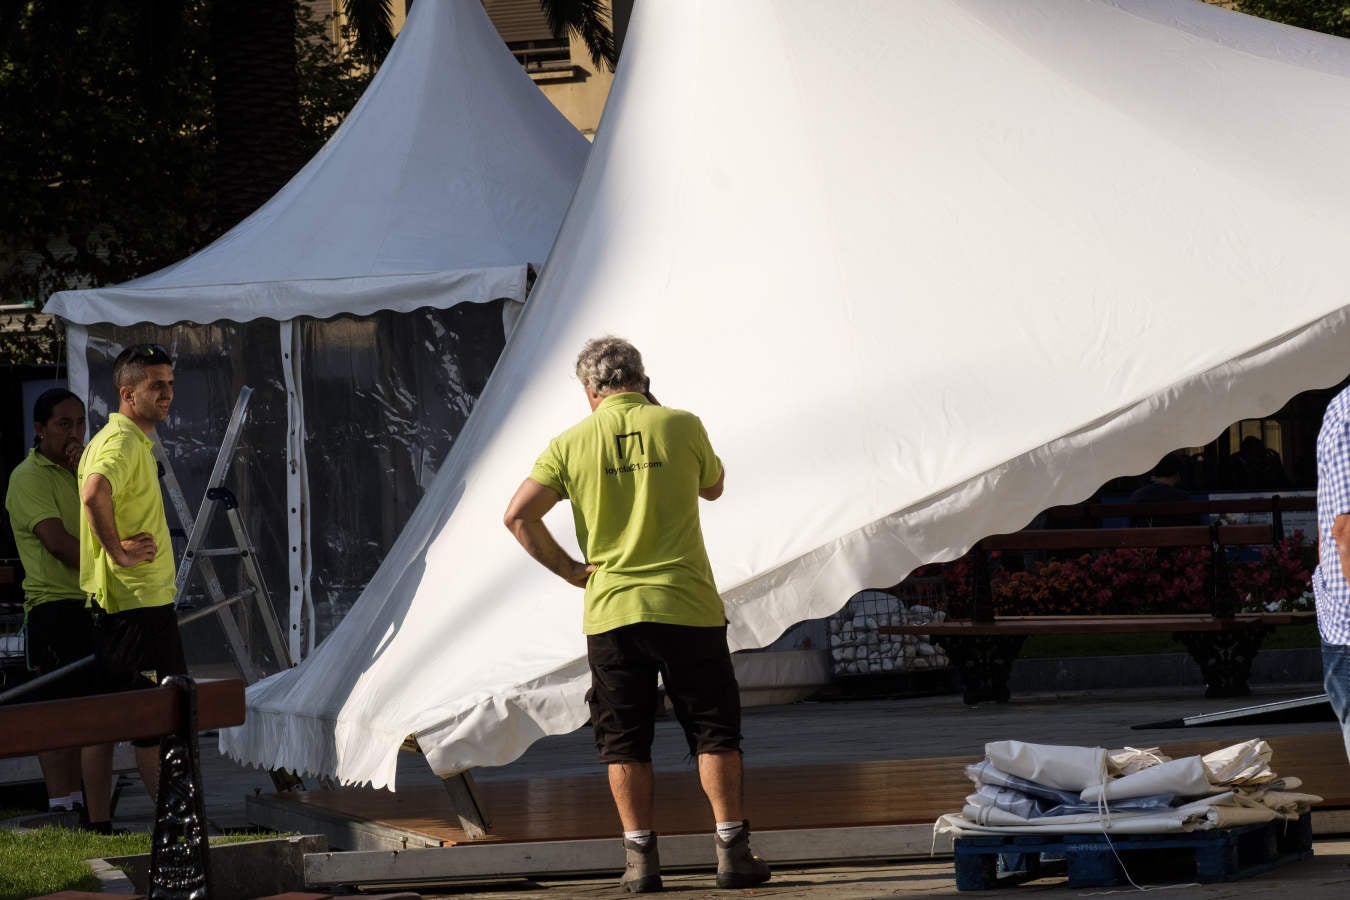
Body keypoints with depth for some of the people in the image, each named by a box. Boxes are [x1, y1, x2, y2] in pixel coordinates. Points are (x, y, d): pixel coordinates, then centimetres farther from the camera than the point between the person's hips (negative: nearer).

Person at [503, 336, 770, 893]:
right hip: (687, 606, -1)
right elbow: (713, 487, 18)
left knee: (625, 743, 8)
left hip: (610, 611, 1)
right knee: (715, 731, 7)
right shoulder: (681, 427, -1)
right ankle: (732, 852, 4)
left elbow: (519, 515, -4)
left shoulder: (572, 444, 1)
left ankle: (641, 859, 5)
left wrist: (568, 569, 4)